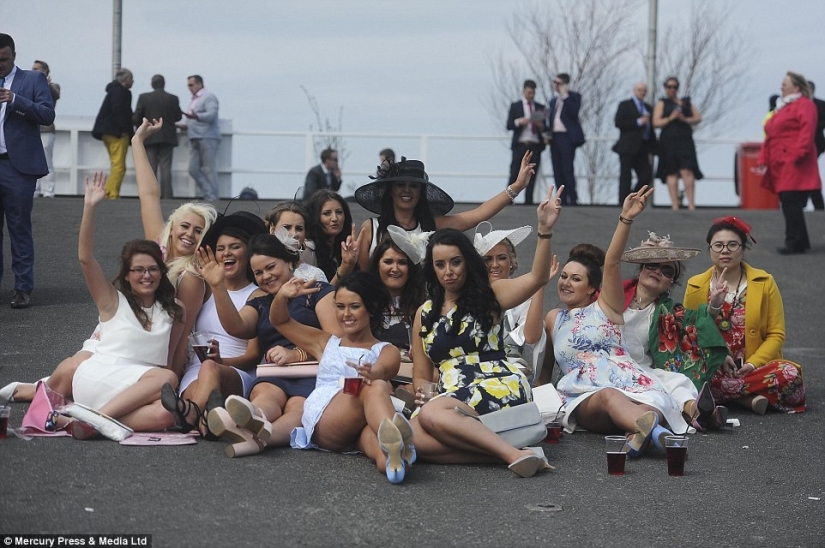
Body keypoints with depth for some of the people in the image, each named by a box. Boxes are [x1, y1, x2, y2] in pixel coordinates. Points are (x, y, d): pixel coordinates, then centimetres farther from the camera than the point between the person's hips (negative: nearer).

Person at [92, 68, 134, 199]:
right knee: (119, 166, -11)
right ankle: (113, 194, -15)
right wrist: (124, 130, -20)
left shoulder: (113, 90, 21)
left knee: (116, 165, 15)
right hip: (118, 133, -11)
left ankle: (109, 193, 13)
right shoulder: (121, 91, -10)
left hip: (108, 132, 11)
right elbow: (118, 112, -20)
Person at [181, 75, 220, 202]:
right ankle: (209, 195, 5)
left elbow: (211, 115, -19)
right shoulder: (194, 99, 24)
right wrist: (185, 124, 12)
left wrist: (195, 116, -34)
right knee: (194, 170, 2)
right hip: (195, 139, 9)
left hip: (208, 138, -9)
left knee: (209, 170, -7)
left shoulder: (209, 97, -5)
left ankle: (212, 198, -3)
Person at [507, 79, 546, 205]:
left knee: (532, 176, 1)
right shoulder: (515, 106, 9)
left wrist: (541, 126, -7)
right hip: (520, 145, -2)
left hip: (535, 146, 2)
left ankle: (528, 202, 3)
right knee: (514, 174, -8)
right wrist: (519, 122, -18)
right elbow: (509, 125, 1)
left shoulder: (540, 108, 15)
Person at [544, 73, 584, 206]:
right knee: (558, 171, 4)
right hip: (554, 137, 7)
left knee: (568, 170, -11)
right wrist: (547, 134, 7)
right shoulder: (554, 100, 21)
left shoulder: (574, 97, 1)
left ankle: (572, 199, -9)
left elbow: (574, 112, -17)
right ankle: (562, 200, 6)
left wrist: (565, 95, -13)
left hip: (567, 137, -7)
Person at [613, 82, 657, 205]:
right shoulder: (625, 105, 2)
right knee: (626, 177, -3)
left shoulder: (648, 108, 18)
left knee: (646, 177, -1)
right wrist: (638, 122, -15)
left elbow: (651, 129, 19)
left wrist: (651, 149, 12)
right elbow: (618, 122, -11)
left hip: (643, 148, 5)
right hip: (628, 148, -5)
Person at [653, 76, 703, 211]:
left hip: (685, 141, 1)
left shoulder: (686, 103, 18)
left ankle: (691, 204, -14)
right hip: (668, 141, -1)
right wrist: (670, 118, -12)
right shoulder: (662, 103, 11)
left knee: (687, 171, -12)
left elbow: (698, 117, 11)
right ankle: (675, 205, -3)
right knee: (672, 173, -3)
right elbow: (656, 122, 1)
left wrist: (685, 119, -6)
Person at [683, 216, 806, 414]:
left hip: (756, 366, 0)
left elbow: (776, 334, 2)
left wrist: (753, 363, -13)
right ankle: (751, 396, -21)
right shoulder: (695, 286, 6)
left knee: (790, 374, -31)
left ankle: (727, 393, -15)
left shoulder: (765, 283, 5)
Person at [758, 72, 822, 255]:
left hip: (794, 166, -9)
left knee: (791, 203, -12)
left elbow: (807, 131, -18)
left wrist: (796, 155, -23)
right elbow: (770, 135, 21)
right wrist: (763, 159, 12)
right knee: (788, 204, 10)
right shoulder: (782, 107, 23)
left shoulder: (804, 105, -5)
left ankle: (795, 242, -9)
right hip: (780, 166, 9)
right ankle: (800, 242, 17)